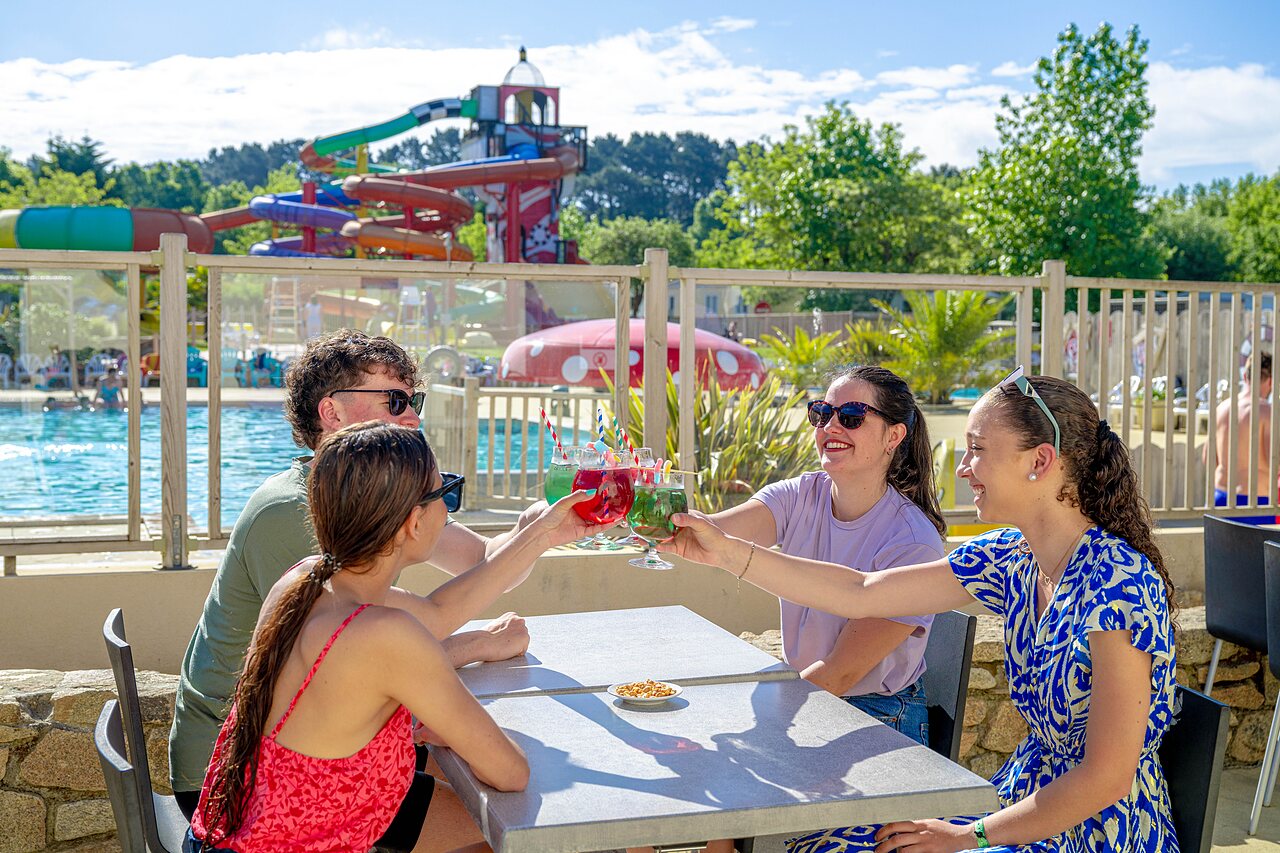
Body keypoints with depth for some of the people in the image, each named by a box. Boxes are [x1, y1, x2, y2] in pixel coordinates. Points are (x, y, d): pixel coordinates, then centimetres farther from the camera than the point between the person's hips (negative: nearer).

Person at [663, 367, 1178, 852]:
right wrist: (725, 551, -1)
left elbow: (1106, 778, -22)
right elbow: (859, 594, 2)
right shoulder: (1013, 559, 0)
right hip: (1028, 801, 7)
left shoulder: (1117, 581, -23)